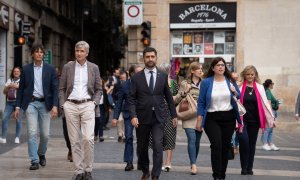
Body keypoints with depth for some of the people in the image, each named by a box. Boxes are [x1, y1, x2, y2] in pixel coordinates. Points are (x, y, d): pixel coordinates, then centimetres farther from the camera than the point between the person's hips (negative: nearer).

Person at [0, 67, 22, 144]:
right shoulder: (9, 80, 16)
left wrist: (18, 86, -15)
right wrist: (8, 86, -5)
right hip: (9, 102, 3)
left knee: (18, 120, -4)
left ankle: (17, 137, 4)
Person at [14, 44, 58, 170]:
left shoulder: (50, 69, 4)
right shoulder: (26, 69, 6)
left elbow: (55, 88, 0)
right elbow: (21, 88, 8)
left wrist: (55, 106, -10)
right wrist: (18, 106, 3)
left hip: (45, 103, 0)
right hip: (31, 103, 0)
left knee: (45, 134, 3)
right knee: (32, 132, -10)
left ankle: (41, 154, 30)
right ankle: (34, 161, -4)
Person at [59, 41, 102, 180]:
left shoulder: (94, 68, 7)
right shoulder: (67, 67, 7)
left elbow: (98, 89, 11)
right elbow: (62, 88, 10)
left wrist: (94, 103, -3)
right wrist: (63, 104, 0)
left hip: (87, 105, -1)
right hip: (71, 106, 1)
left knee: (88, 138, -12)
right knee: (75, 140, 2)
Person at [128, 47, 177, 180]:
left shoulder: (163, 76, 6)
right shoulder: (136, 78, 1)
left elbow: (168, 97, 12)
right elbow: (131, 99, -2)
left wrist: (174, 115, 12)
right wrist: (133, 116, -14)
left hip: (158, 117, 0)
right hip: (142, 117, 0)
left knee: (158, 146, -14)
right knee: (142, 148, 12)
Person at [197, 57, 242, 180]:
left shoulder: (231, 81, 7)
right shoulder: (206, 82, -1)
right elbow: (201, 102, -1)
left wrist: (235, 93, -9)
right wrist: (199, 120, -5)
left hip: (228, 118, 3)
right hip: (212, 119, -3)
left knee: (225, 146, 7)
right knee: (216, 146, -15)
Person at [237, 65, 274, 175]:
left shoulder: (260, 88, 6)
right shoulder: (239, 87, -3)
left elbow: (265, 104, 6)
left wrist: (272, 118, 2)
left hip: (254, 120, 3)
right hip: (242, 119, -3)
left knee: (252, 144, 9)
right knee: (244, 141, -16)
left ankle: (249, 168, 21)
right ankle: (244, 167, -2)